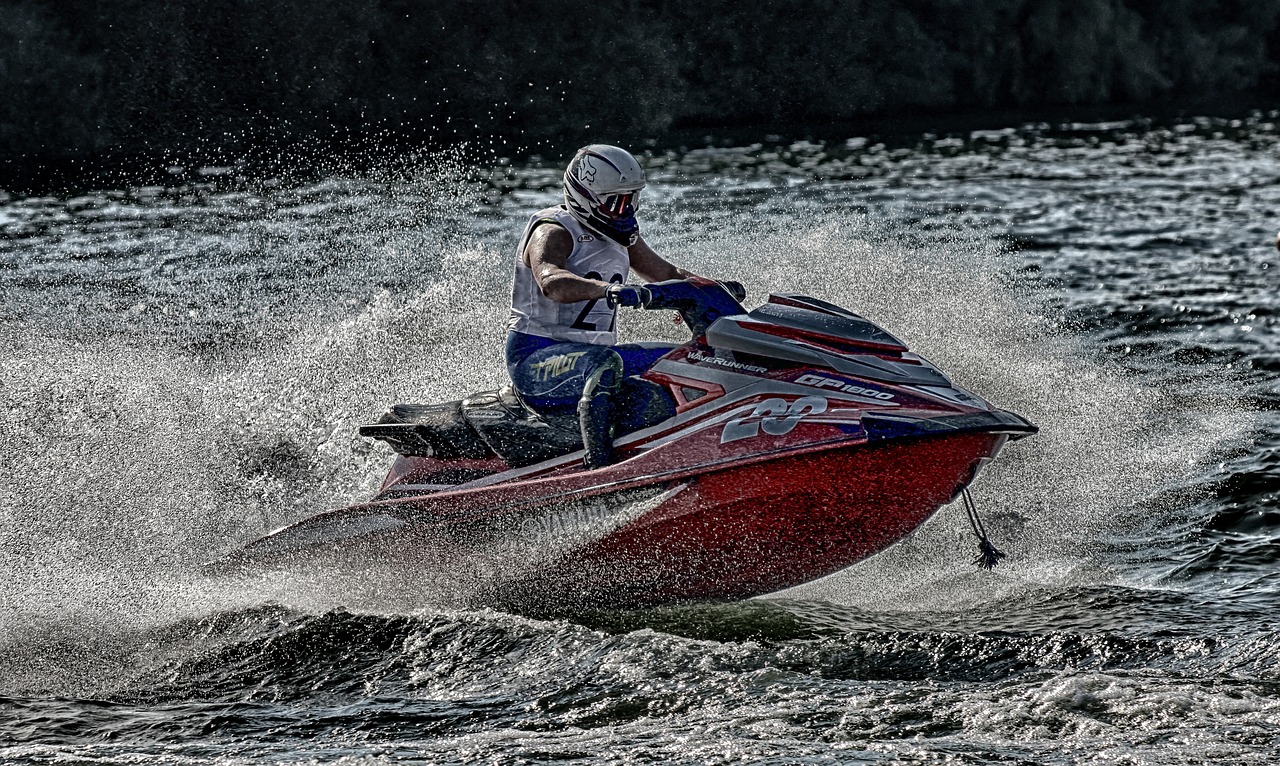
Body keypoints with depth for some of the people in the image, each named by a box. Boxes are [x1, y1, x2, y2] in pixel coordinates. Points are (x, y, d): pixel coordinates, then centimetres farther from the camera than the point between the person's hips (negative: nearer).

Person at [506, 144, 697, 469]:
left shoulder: (622, 236, 14)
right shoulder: (553, 231, -13)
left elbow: (666, 274, 27)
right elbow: (551, 283, -35)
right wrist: (608, 289, -52)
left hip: (595, 353, 9)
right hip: (536, 356, -9)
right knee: (606, 363, -39)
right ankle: (598, 459, -48)